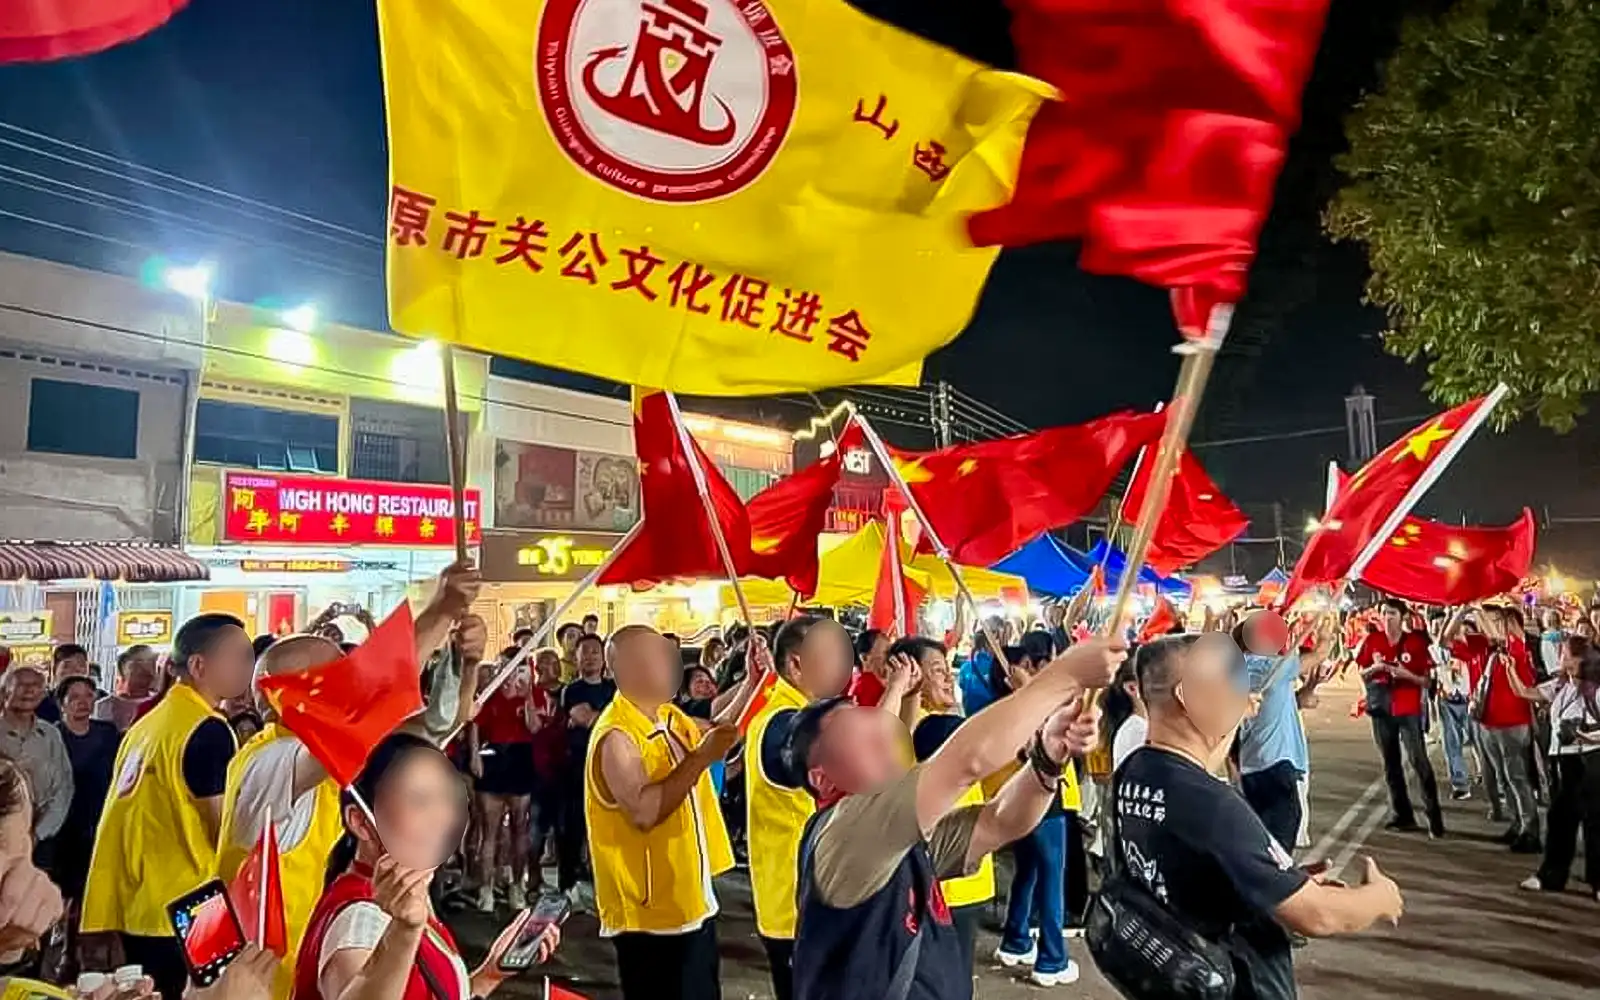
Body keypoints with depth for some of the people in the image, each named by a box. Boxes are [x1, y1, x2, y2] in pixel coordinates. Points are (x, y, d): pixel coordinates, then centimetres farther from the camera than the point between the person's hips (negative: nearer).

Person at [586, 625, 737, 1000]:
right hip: (649, 912, -9)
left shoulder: (671, 718, 5)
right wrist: (701, 757, -29)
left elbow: (716, 729, 22)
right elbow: (645, 811, -32)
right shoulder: (616, 736, -22)